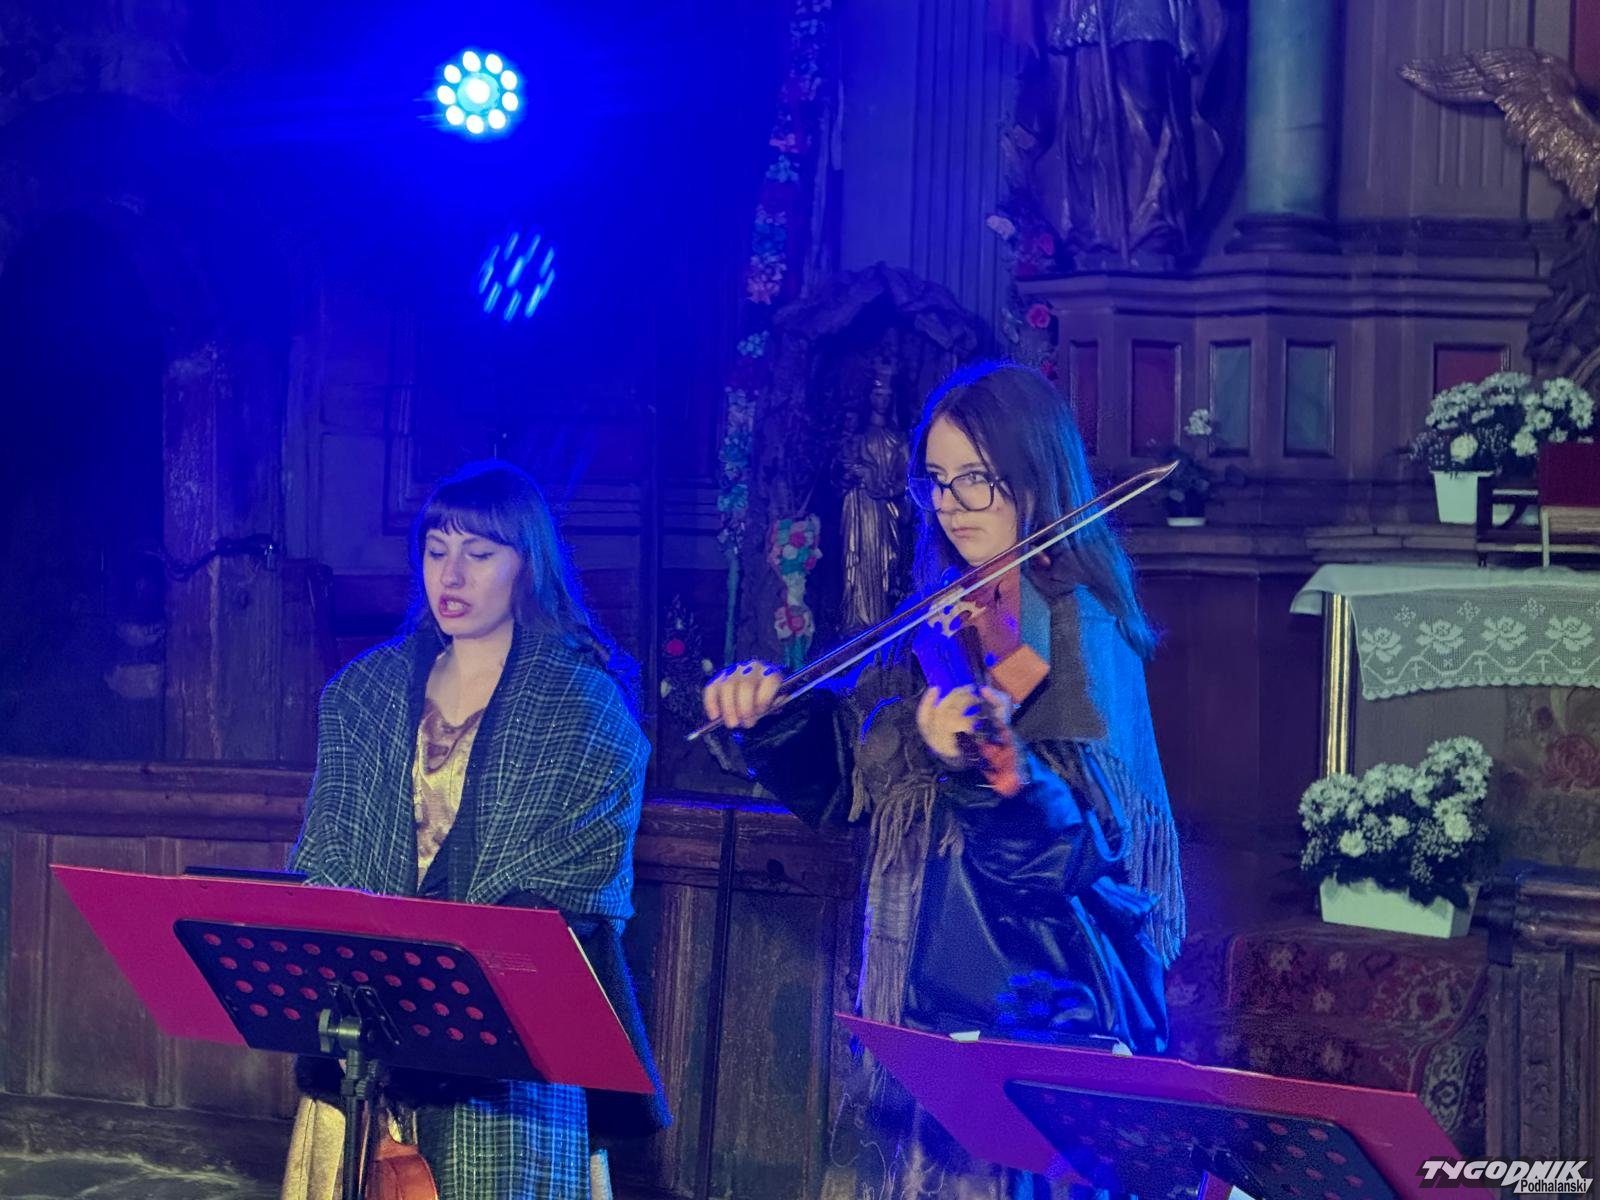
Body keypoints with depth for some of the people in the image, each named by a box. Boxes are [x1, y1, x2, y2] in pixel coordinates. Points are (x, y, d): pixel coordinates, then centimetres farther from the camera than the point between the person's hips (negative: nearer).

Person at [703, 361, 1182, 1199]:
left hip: (1029, 1005, -7)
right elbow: (843, 768, 13)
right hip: (923, 1000, 7)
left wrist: (986, 770, -41)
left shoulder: (1074, 627, -12)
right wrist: (766, 716, -4)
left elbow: (1081, 837, -23)